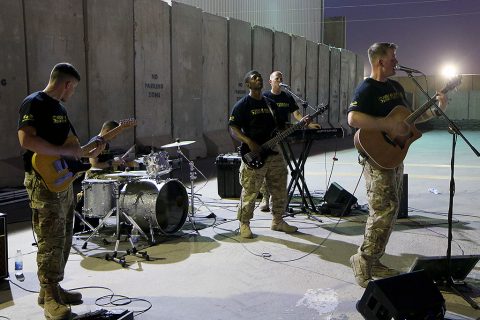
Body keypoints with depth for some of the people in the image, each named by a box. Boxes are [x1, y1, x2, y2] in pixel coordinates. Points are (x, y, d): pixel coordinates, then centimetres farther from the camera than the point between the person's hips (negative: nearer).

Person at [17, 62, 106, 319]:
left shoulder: (59, 107, 18)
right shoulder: (34, 103, -11)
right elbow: (26, 139, -26)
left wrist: (88, 152, 10)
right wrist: (65, 151, -22)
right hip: (44, 183, -10)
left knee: (63, 240, 14)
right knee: (50, 243, -5)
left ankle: (53, 288, 26)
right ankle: (49, 298, 5)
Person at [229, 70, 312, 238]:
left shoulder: (271, 104, 16)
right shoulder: (242, 105, -4)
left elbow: (280, 127, 21)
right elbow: (233, 129, -9)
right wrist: (248, 142, -24)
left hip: (274, 153, 7)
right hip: (253, 156, -6)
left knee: (280, 191, 12)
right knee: (250, 193, -3)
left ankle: (277, 221, 28)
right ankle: (244, 224, 13)